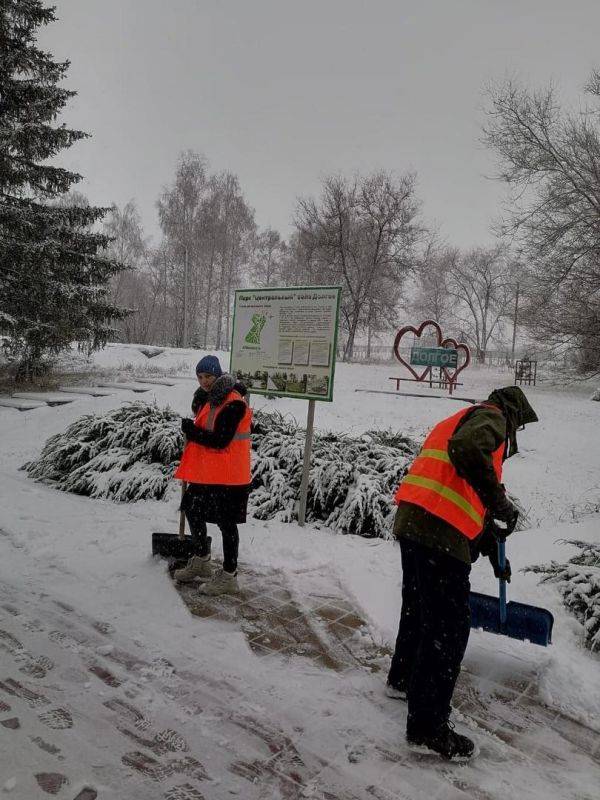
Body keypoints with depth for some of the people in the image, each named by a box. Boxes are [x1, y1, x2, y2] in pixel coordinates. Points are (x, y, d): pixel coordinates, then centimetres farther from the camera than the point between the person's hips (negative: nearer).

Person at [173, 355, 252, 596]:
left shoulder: (233, 404, -19)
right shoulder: (207, 398, 11)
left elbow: (220, 440, -24)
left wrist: (192, 431, -15)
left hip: (228, 475, -10)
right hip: (205, 472, 10)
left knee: (226, 523, 1)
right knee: (193, 510, 19)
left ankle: (228, 576, 15)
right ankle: (201, 561, 38)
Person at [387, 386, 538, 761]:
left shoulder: (459, 420, 29)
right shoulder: (490, 418, -1)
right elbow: (467, 450, -28)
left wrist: (493, 551, 34)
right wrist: (499, 501, -18)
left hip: (412, 523, 10)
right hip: (440, 533, -10)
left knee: (419, 607, 26)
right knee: (450, 625, -1)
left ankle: (404, 678, 45)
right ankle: (427, 725, 8)